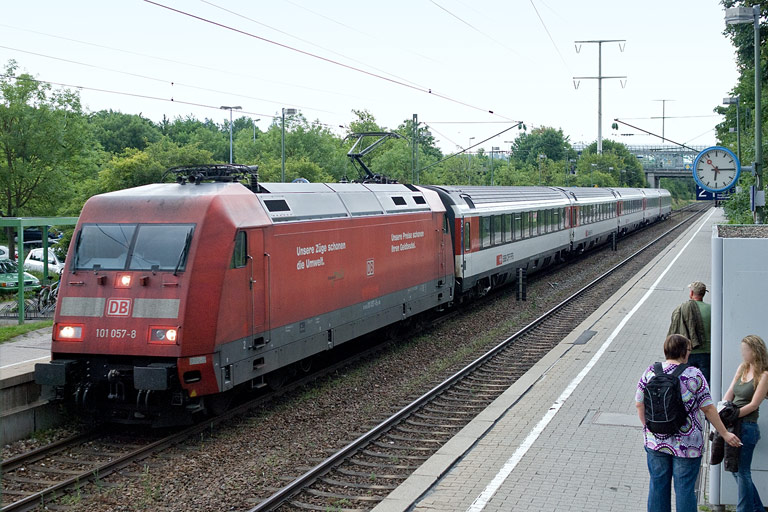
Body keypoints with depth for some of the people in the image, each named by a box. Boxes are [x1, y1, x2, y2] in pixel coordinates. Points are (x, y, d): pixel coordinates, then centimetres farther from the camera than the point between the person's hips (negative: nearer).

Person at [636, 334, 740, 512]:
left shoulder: (650, 372, -2)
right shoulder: (694, 375, -11)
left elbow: (639, 404, 3)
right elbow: (708, 408, -9)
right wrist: (725, 434, 1)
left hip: (655, 442, 3)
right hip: (687, 445, -3)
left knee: (658, 485, 14)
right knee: (685, 488, 7)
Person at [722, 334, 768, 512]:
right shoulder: (742, 368, 11)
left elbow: (753, 405, -13)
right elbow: (729, 393, 10)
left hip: (747, 427, -8)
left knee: (742, 471, -1)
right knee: (735, 469, 16)